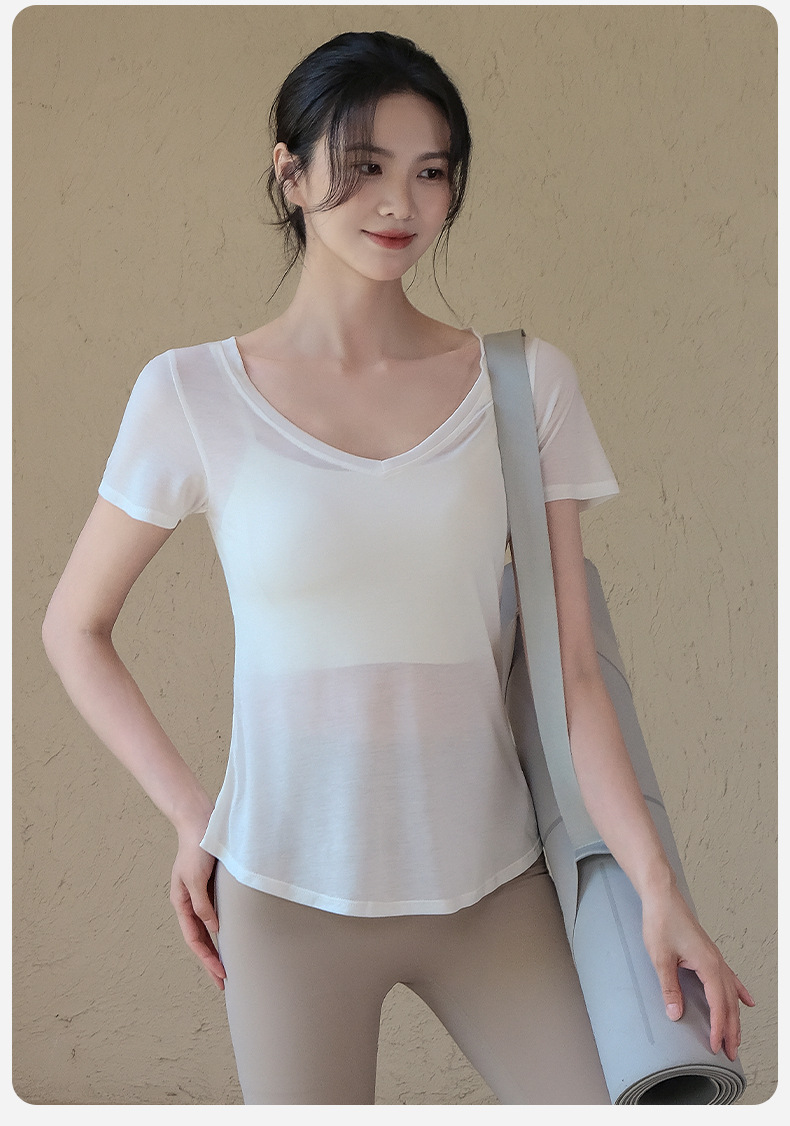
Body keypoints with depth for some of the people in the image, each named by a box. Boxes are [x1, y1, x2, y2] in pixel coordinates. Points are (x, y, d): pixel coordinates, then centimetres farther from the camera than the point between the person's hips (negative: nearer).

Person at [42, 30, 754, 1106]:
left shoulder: (526, 383, -1)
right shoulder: (195, 393, -4)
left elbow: (571, 666, -3)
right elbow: (75, 628, 6)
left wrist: (656, 885, -11)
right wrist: (190, 816, 0)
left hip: (493, 883, 2)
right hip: (290, 890, -1)